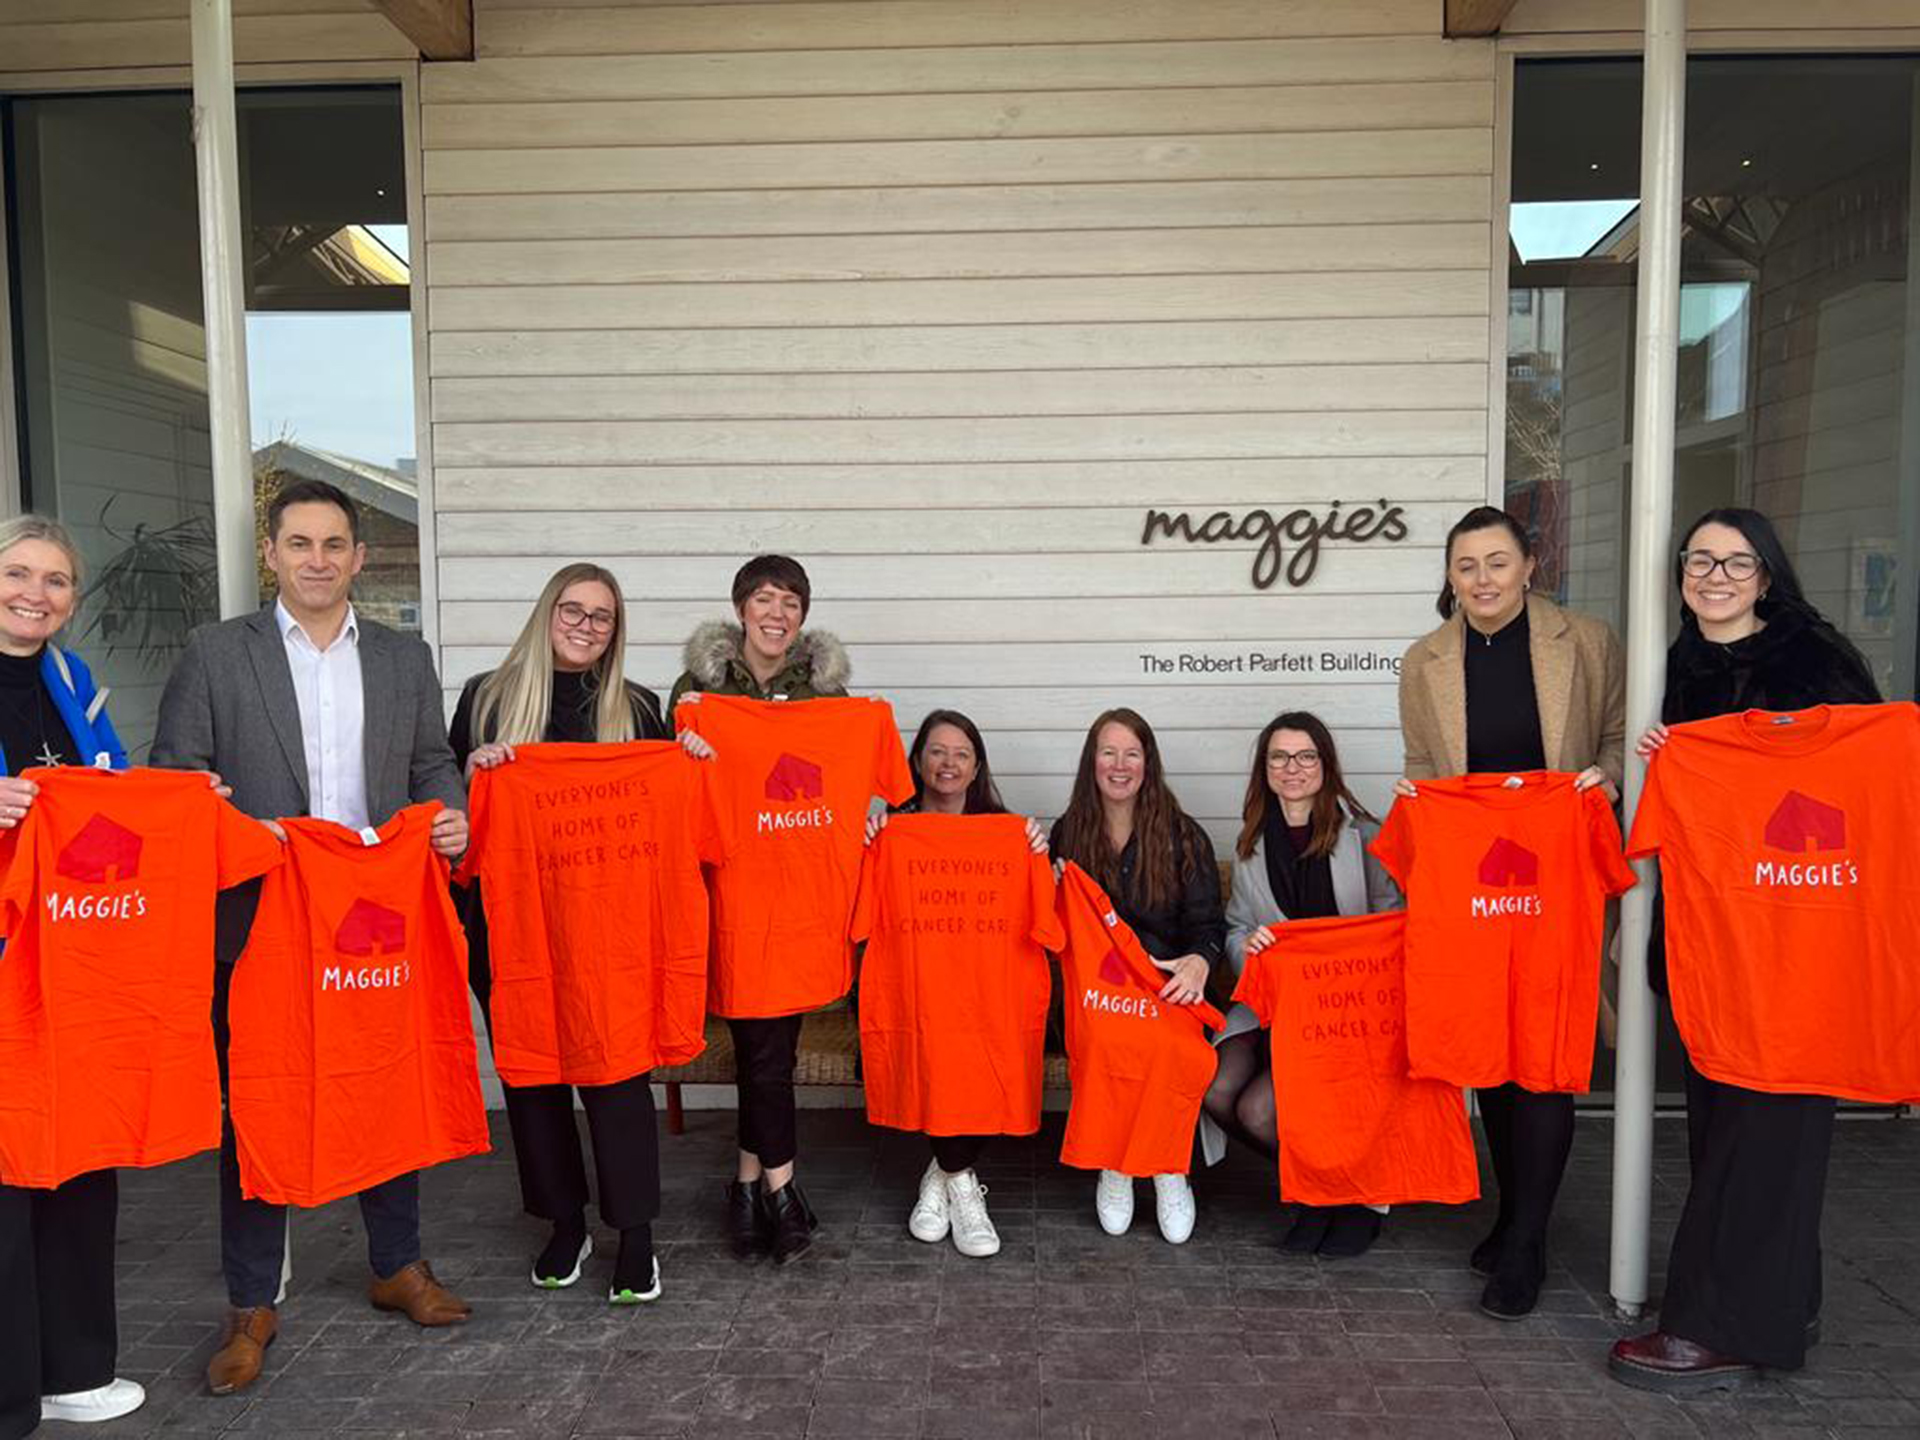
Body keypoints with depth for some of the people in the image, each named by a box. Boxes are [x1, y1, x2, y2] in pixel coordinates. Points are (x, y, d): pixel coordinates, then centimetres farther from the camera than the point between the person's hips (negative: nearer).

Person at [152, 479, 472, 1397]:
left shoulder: (406, 660, 9)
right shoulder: (215, 653, 1)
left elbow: (431, 765, 13)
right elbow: (173, 775, -1)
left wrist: (447, 814, -8)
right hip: (258, 920, -2)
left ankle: (397, 1267, 31)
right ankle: (251, 1305, 24)